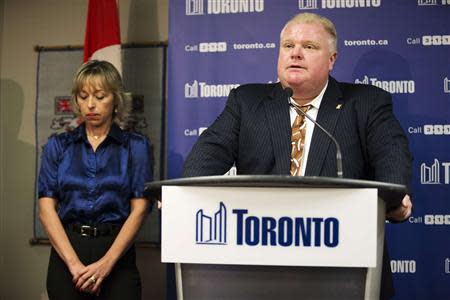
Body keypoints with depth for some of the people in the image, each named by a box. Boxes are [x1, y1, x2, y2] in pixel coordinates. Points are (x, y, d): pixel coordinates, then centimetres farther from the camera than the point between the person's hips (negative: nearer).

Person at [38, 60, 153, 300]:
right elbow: (46, 208, -1)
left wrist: (106, 263, -15)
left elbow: (139, 209, -5)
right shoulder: (58, 146, 6)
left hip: (117, 249, -1)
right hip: (66, 251, 1)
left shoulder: (136, 145, 2)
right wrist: (74, 263, -13)